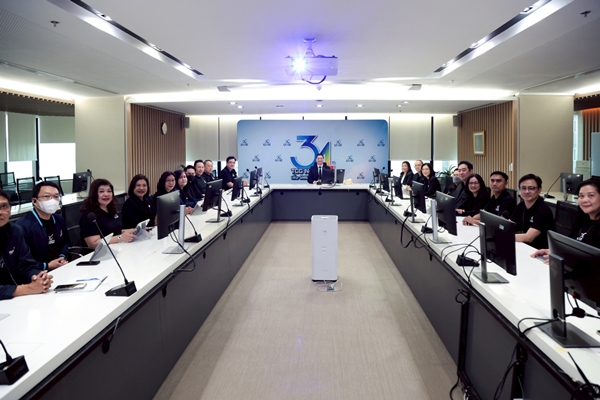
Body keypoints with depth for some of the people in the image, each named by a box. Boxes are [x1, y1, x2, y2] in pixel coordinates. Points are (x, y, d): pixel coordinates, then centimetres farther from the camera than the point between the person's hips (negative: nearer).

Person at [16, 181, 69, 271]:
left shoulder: (59, 220, 9)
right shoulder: (23, 226, -15)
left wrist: (63, 257, 8)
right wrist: (46, 266, -16)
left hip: (62, 267, 7)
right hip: (39, 273, -6)